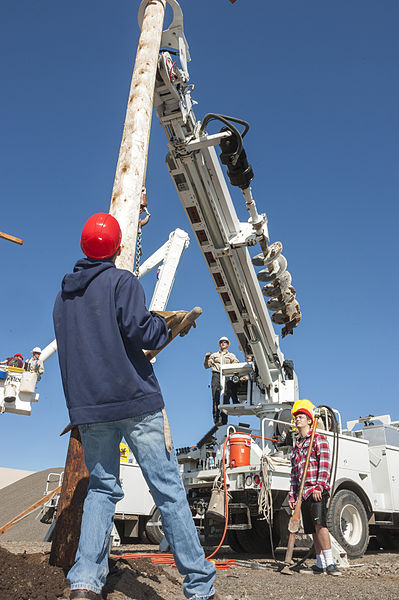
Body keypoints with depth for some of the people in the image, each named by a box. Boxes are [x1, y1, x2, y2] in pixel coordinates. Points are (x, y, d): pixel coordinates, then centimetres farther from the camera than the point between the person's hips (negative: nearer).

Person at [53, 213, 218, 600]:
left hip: (88, 408, 6)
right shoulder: (122, 281, -3)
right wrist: (164, 324, 5)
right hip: (134, 400, -5)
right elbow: (139, 332, -14)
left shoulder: (63, 296, 16)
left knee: (101, 489, 14)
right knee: (167, 489, 0)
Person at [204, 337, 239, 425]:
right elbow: (207, 366, 20)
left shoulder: (231, 355, 24)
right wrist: (206, 358, 1)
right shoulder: (214, 355, 26)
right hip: (216, 375, 0)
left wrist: (236, 363, -12)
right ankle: (217, 418, -25)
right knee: (216, 397, -17)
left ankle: (224, 420, -15)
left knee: (226, 398, -12)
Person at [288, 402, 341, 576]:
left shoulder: (318, 438, 4)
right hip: (303, 493, 7)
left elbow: (324, 464, -7)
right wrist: (292, 495, 16)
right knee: (313, 530, 6)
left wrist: (319, 486, -17)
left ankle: (330, 563, -16)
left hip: (317, 491, -7)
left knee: (319, 524, -18)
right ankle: (320, 564, 12)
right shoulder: (296, 446, 24)